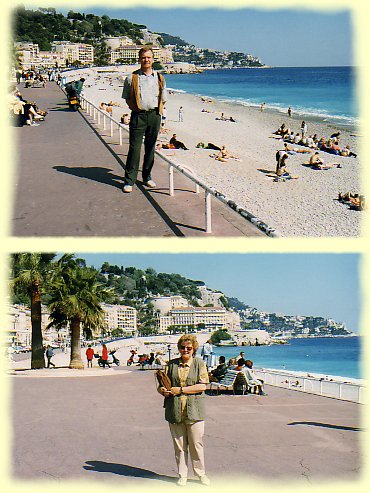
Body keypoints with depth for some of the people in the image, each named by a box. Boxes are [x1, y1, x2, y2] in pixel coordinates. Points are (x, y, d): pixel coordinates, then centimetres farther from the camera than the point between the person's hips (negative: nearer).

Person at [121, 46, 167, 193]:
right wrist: (135, 108, -2)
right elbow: (127, 98, 9)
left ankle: (147, 177, 23)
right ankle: (129, 180, -2)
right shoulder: (131, 78, 4)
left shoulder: (159, 78, 11)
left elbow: (163, 99, 16)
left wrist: (157, 111, 6)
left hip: (154, 115, 3)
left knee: (150, 147, 11)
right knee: (134, 148, -6)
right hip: (138, 115, -3)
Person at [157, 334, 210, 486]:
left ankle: (201, 474, 17)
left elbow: (202, 386, -8)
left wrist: (180, 390, -12)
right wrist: (163, 390, -10)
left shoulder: (200, 364, 3)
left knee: (196, 444, 2)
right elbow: (161, 385, 15)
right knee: (179, 445, 6)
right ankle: (182, 475, 18)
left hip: (194, 410, -2)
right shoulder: (171, 364, 12)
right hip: (175, 410, 2)